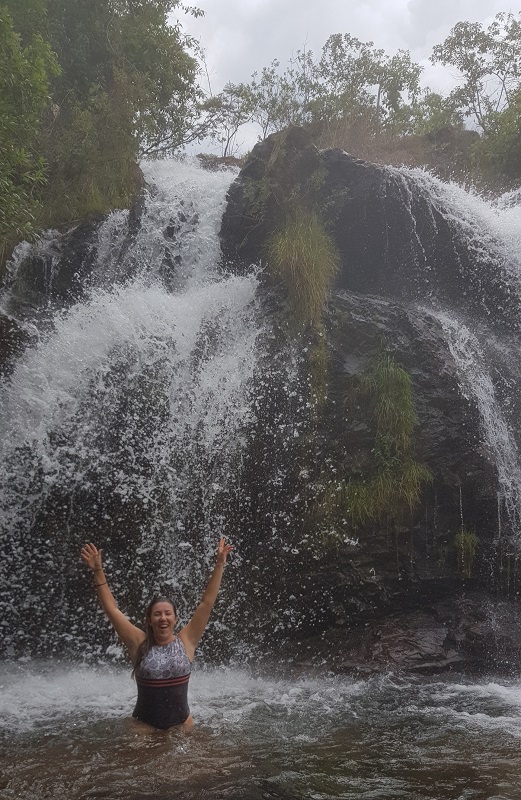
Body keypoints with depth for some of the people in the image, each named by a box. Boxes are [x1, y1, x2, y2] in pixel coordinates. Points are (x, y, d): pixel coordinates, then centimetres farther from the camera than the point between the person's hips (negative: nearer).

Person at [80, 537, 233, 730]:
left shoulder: (186, 641, -3)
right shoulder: (140, 644, -5)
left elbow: (207, 603, -5)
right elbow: (112, 609, -5)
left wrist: (219, 565, -9)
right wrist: (98, 572, -9)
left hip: (182, 724, 1)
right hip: (144, 725, -1)